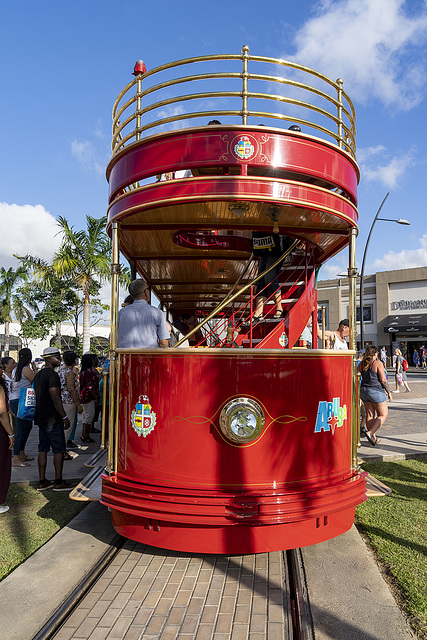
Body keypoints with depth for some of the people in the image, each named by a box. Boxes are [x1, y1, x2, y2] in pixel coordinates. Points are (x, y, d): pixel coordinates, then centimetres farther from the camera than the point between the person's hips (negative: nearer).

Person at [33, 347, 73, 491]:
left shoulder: (38, 375, 14)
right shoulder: (52, 375, -16)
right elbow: (55, 398, -21)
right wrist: (65, 417, -16)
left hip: (41, 418, 9)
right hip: (53, 419, -9)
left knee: (43, 449, 11)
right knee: (59, 450, -1)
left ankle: (42, 481, 16)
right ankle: (59, 482, 4)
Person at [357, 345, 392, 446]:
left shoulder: (361, 364, 7)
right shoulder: (377, 363, -10)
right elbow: (383, 380, -13)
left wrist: (360, 394, 16)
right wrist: (389, 392, -2)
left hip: (364, 390, 6)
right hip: (376, 391, -6)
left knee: (370, 414, 13)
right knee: (383, 414, 5)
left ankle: (373, 438, 17)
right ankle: (370, 433, -11)